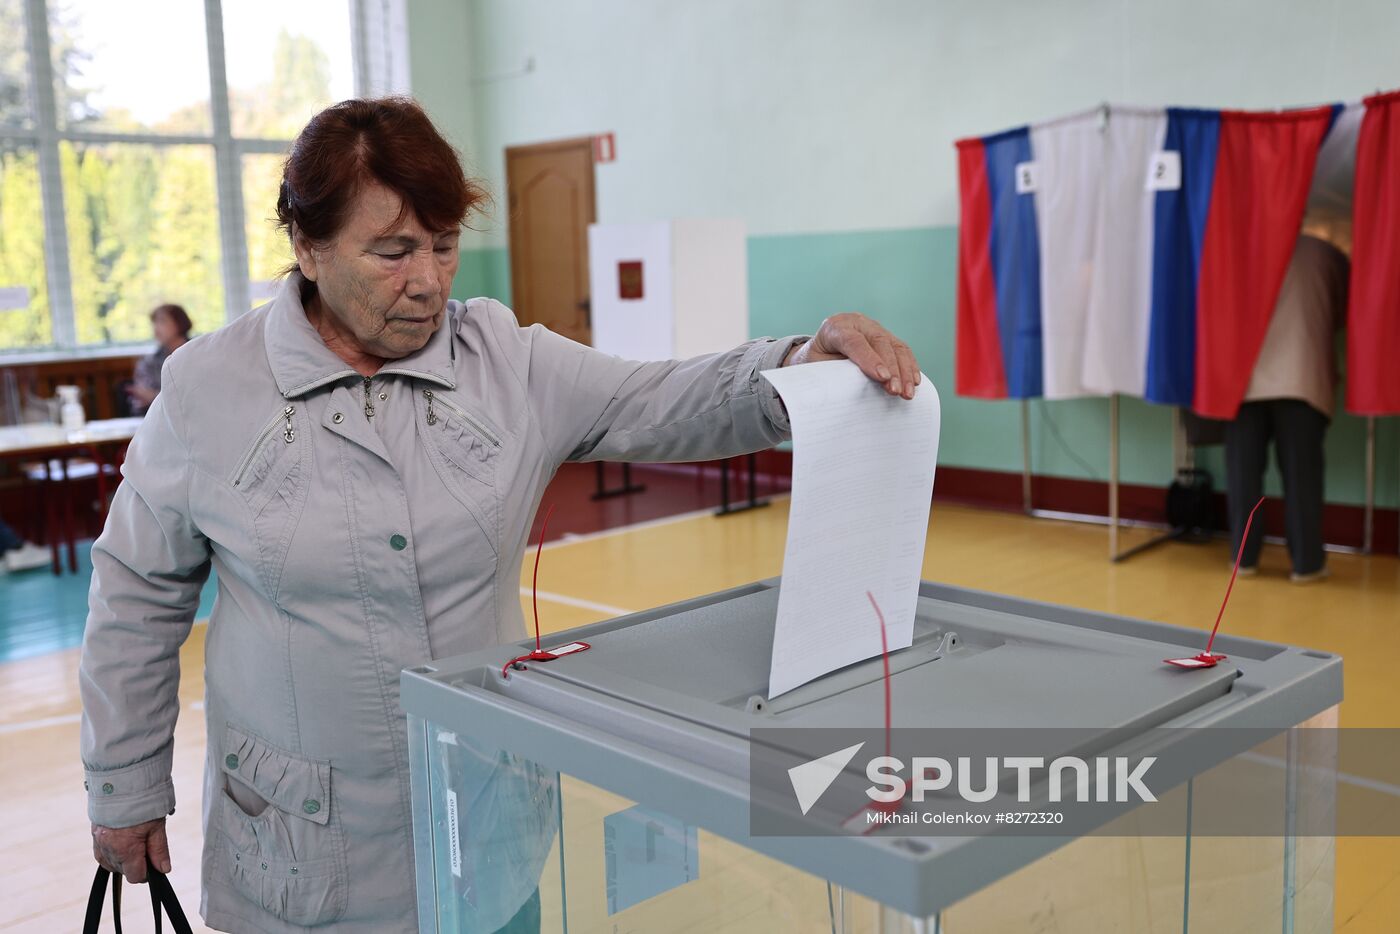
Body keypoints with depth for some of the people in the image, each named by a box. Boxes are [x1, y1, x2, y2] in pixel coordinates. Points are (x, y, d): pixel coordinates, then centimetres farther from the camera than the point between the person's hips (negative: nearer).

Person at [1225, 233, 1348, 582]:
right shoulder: (1326, 254, 16)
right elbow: (1344, 310, 26)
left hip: (1245, 377, 1)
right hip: (1302, 379, -1)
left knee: (1243, 471, 6)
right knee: (1300, 472, 2)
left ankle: (1245, 556, 11)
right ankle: (1306, 562, 6)